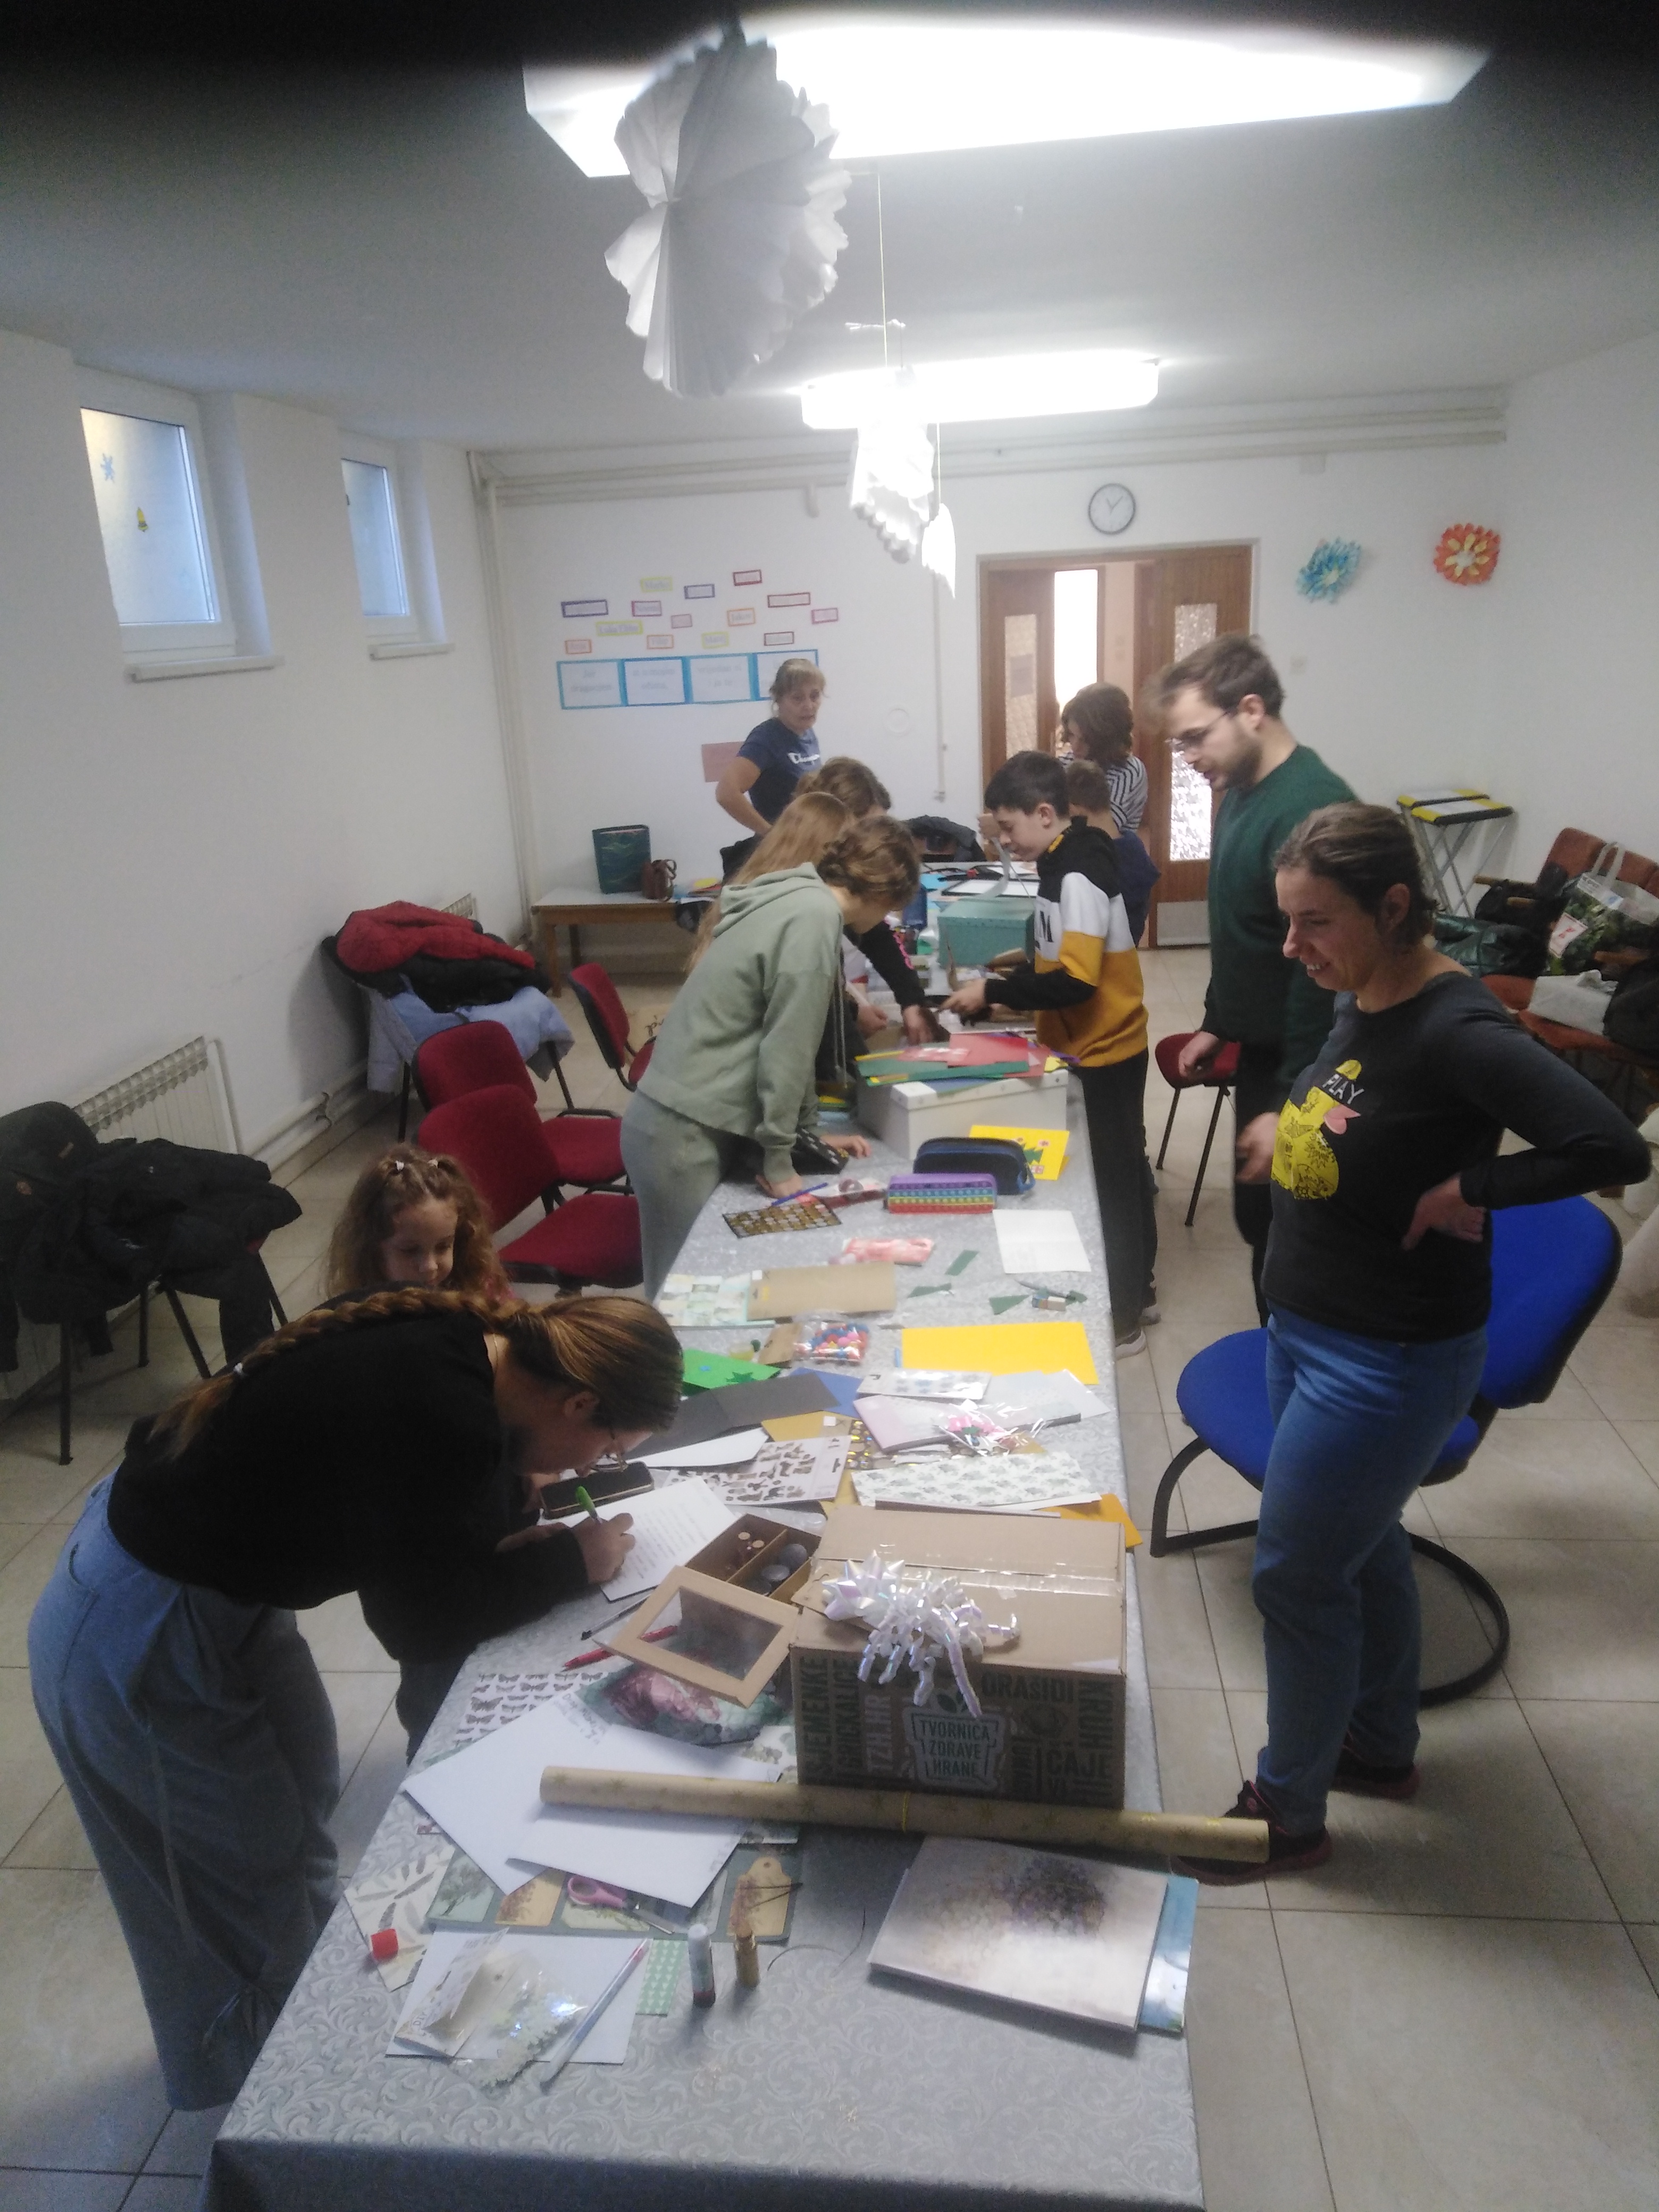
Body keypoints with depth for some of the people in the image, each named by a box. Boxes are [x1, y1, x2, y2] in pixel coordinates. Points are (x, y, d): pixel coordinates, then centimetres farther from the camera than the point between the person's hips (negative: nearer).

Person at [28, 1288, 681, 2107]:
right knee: (258, 1890, 13)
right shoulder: (447, 1420, -33)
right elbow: (424, 1621, -19)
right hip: (136, 1653, -8)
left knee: (306, 1795, 24)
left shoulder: (454, 1337, -8)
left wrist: (511, 1490, -3)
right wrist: (571, 1560, -9)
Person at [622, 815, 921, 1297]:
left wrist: (809, 1128, 21)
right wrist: (778, 1158, -10)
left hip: (681, 1118, 9)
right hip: (682, 1132, -9)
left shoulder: (799, 901, 14)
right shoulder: (814, 918, -17)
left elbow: (785, 1035, 20)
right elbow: (786, 1048, -18)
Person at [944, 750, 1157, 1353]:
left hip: (1102, 1055, -10)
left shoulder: (1077, 875, -22)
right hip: (1107, 1048, 10)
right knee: (1124, 1170, 19)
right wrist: (1024, 971, 6)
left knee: (1110, 1180, 1)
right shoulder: (1071, 861, 7)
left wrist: (994, 992, -22)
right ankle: (1136, 1291, 34)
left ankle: (1120, 1321, 13)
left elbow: (1076, 980, -29)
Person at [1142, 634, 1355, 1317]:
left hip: (1300, 1068, -10)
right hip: (1260, 1049, 10)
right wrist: (1217, 1023, 22)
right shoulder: (1242, 790, 7)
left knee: (1285, 1235, 2)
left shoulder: (1310, 807, -24)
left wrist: (1288, 1104, -27)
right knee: (1258, 1220, 19)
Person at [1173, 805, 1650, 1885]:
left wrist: (1464, 1191, -26)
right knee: (1365, 1547, 24)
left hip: (1392, 1359, -9)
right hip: (1307, 1329, 9)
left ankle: (1291, 1812, 28)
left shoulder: (1457, 1028, -26)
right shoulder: (1358, 1000, 0)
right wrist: (1290, 1127, 3)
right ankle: (1384, 1747, 47)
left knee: (1296, 1574, 5)